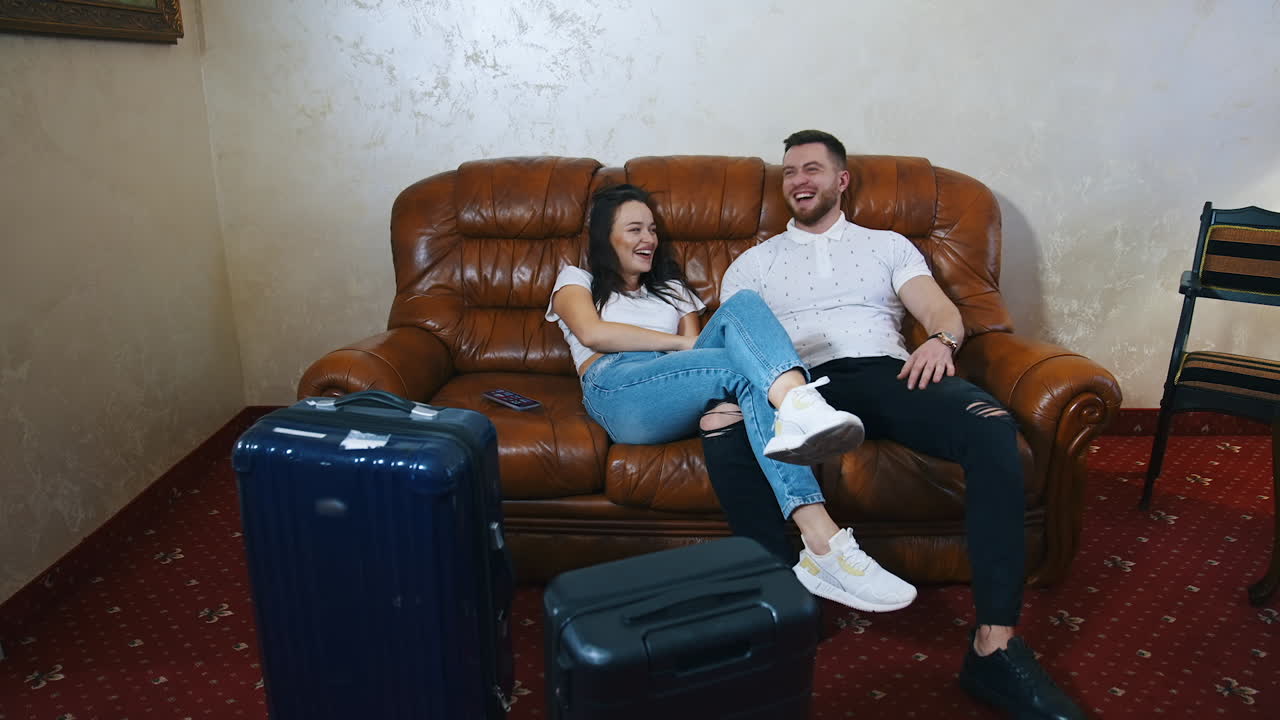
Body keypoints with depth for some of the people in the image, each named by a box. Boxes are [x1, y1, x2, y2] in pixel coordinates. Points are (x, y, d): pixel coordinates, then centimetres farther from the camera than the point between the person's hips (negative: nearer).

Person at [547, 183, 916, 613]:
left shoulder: (671, 289, 36)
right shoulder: (576, 281, 24)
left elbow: (694, 349, 18)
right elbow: (592, 333, 1)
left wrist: (722, 402, -6)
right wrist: (682, 343, -2)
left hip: (682, 401, 4)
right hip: (617, 392, -4)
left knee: (743, 303, -25)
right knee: (748, 367, -29)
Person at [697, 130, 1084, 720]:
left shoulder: (888, 245, 27)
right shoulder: (754, 263, 25)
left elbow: (941, 311, 13)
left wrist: (940, 339, -14)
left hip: (885, 375, 1)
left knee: (991, 425, -32)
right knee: (722, 436, -36)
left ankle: (994, 647, -30)